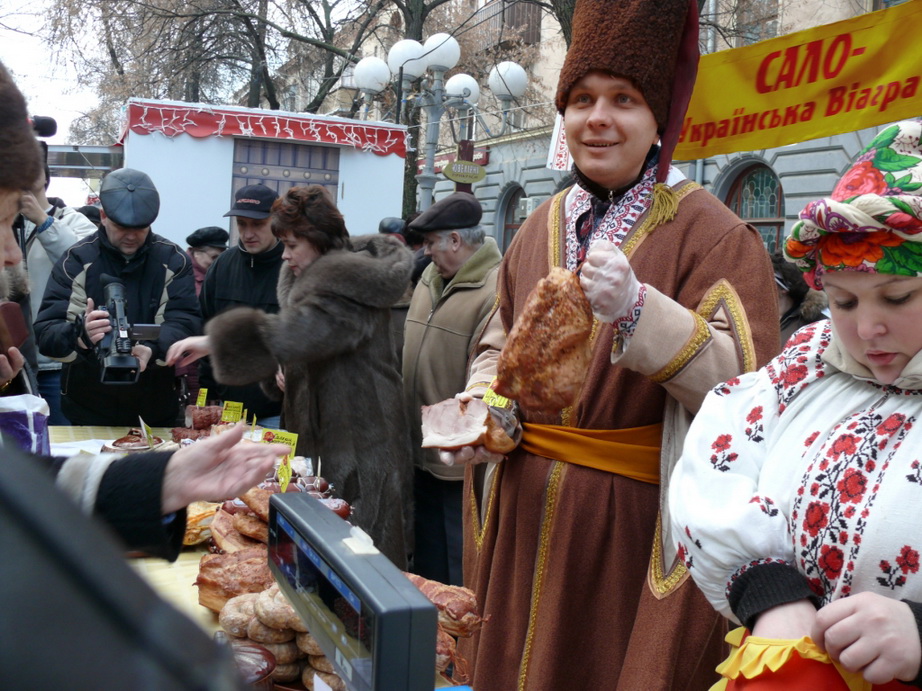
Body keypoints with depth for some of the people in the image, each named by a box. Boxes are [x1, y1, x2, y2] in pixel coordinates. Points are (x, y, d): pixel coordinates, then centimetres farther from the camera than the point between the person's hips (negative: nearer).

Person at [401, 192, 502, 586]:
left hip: (462, 468, -8)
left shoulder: (495, 291, -20)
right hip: (424, 458, 9)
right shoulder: (430, 280, 10)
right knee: (427, 570, 24)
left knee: (460, 578, 8)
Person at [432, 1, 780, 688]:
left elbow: (745, 380, -17)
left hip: (638, 521, -5)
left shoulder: (709, 233, -8)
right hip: (526, 517, 5)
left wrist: (635, 308, -30)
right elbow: (499, 347, 17)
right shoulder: (540, 228, 8)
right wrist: (480, 406, -4)